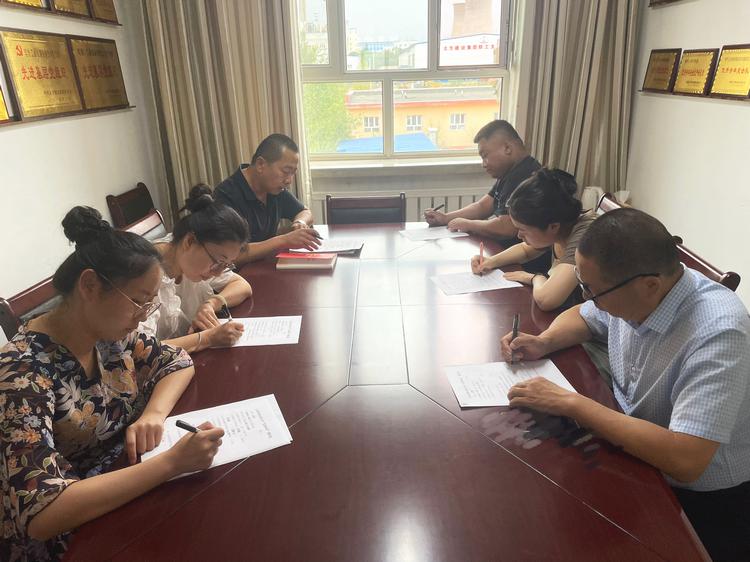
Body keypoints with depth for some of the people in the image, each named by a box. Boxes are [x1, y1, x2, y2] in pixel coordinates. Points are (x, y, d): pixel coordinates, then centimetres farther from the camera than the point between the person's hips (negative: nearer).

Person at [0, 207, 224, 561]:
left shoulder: (112, 334, -7)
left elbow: (178, 362, 6)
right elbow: (40, 514, -31)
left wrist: (154, 412, -14)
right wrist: (171, 462, -36)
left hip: (128, 495, 6)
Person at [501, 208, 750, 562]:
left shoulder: (717, 333, -31)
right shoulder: (628, 292, -10)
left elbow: (684, 461, -37)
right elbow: (583, 317, 13)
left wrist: (571, 403, -30)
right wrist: (543, 342, -7)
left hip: (700, 499, -6)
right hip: (630, 446, 6)